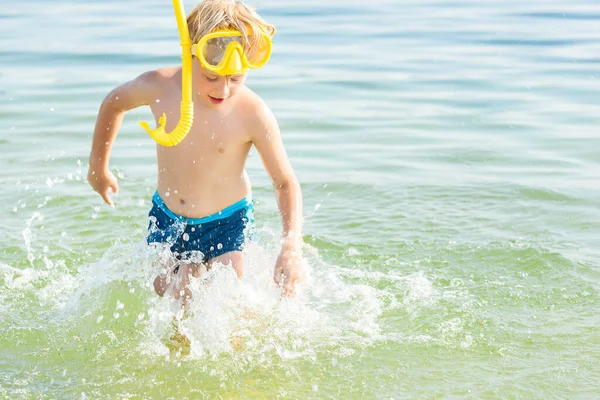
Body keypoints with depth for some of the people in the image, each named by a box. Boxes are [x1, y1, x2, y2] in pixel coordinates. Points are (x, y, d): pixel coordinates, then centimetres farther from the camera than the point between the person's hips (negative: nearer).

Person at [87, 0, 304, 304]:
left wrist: (292, 246, -28)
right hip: (167, 219, 3)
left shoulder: (253, 115, -23)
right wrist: (98, 166, 18)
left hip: (227, 224, -3)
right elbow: (114, 103, 6)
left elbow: (286, 183, -14)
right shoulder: (159, 87, -17)